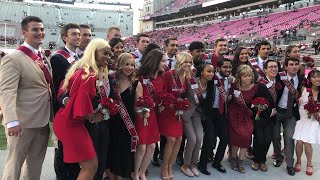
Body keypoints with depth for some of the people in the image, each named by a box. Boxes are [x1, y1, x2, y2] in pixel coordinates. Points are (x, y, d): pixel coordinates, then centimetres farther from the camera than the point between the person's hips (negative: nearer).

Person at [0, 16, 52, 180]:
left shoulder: (44, 58, 12)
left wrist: (51, 114, 12)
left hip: (43, 121, 7)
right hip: (22, 122, -7)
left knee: (35, 165, 17)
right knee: (14, 163, 7)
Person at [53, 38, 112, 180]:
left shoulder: (83, 70, 10)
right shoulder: (90, 75, -21)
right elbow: (82, 104, -26)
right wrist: (92, 118, -8)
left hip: (67, 120, 10)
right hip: (71, 123, -10)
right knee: (91, 166, -4)